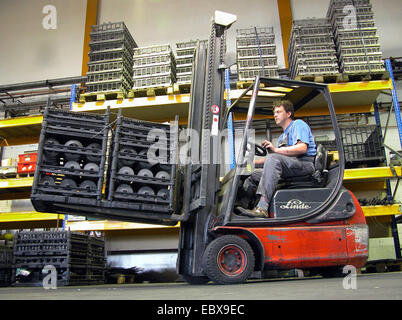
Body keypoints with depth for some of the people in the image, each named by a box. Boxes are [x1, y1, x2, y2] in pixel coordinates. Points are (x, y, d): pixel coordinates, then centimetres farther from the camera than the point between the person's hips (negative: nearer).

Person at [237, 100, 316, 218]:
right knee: (253, 175, -1)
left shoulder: (298, 124, 6)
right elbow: (271, 159, 30)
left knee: (273, 159, -34)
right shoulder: (282, 137, 33)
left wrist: (276, 149, -18)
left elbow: (302, 148, -13)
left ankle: (262, 208, -46)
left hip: (305, 164, -9)